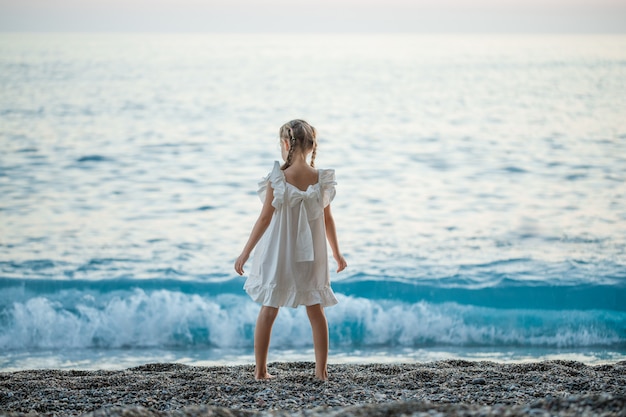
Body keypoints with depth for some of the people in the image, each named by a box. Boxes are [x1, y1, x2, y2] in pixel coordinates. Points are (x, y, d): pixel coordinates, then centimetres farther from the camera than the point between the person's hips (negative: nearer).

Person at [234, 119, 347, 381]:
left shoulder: (277, 179, -15)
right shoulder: (321, 180, -7)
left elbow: (265, 218, -13)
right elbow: (328, 219, 2)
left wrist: (246, 252, -5)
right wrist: (336, 253, 15)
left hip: (279, 254, -2)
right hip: (310, 255, 2)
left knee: (269, 310, 9)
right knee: (315, 311, 11)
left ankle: (260, 370, 11)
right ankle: (321, 370, 9)